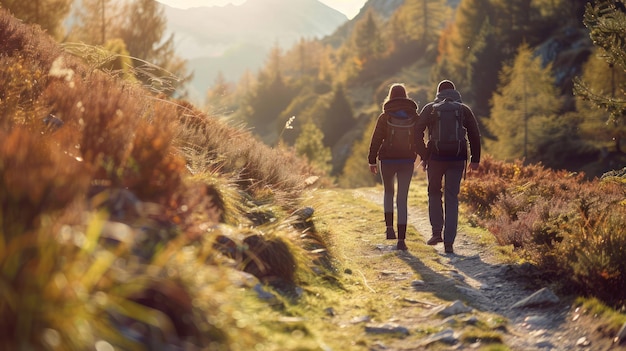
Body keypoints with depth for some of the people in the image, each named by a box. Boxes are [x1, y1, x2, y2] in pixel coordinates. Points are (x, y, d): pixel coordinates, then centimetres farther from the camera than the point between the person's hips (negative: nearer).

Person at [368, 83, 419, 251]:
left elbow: (376, 140, -3)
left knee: (388, 192, 23)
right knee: (402, 199, 2)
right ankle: (401, 239, -3)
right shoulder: (413, 116, 3)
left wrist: (372, 160, 2)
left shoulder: (385, 117, -3)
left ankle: (389, 227, 9)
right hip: (407, 161, 1)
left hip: (388, 160, -1)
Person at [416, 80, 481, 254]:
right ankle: (449, 242, -2)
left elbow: (417, 132, -1)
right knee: (452, 199, 4)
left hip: (435, 157, -1)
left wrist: (424, 155, 3)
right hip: (457, 159, 1)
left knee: (434, 193, 19)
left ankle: (436, 232, 7)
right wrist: (475, 159, 7)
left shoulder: (430, 108, 6)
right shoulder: (464, 109, 8)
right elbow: (475, 135, 3)